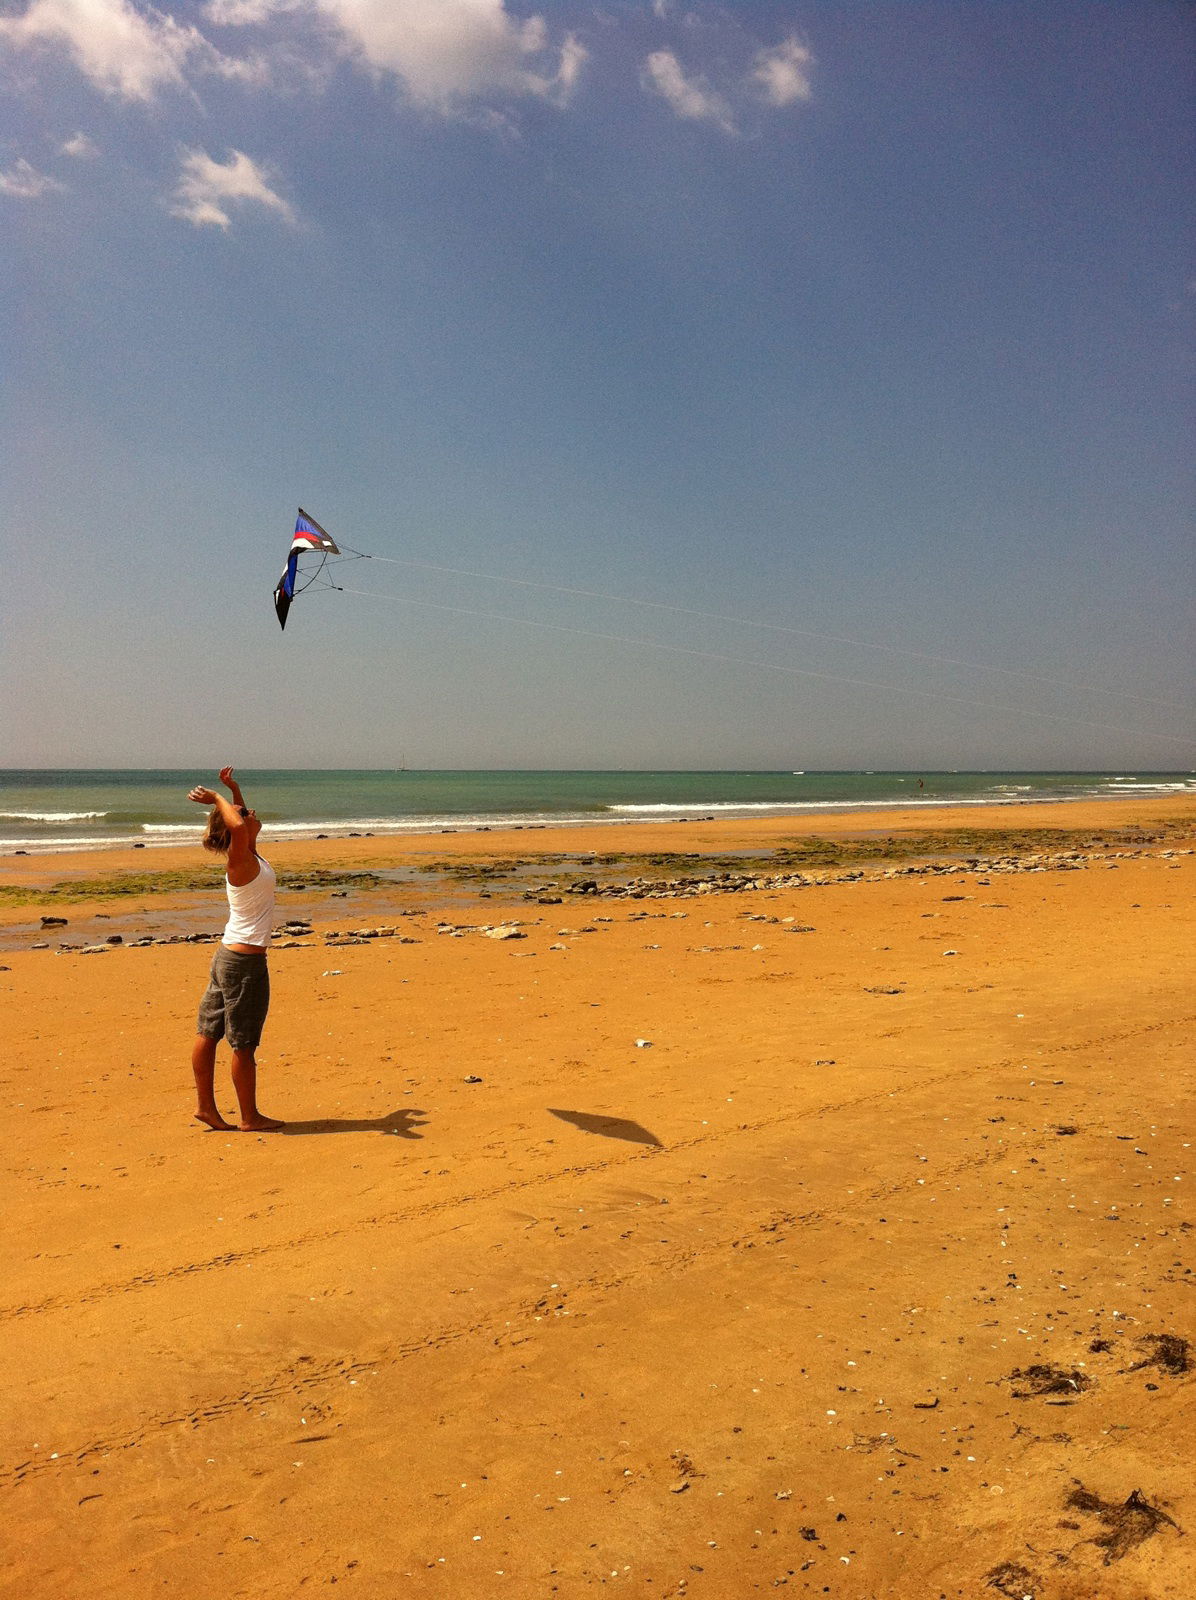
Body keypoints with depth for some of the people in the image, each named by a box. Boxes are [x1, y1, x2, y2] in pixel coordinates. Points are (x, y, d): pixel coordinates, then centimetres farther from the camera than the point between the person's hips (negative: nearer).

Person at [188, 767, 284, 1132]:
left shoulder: (247, 857, 8)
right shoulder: (242, 862, -17)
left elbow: (242, 822, 29)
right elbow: (238, 825, -38)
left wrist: (233, 789, 17)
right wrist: (218, 798, -22)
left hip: (227, 955, 9)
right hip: (245, 961, -9)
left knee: (208, 1033, 12)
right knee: (243, 1044, 2)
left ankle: (206, 1106, 22)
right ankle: (250, 1117, 13)